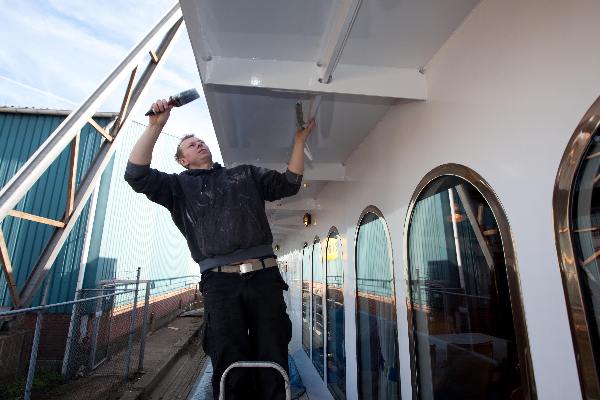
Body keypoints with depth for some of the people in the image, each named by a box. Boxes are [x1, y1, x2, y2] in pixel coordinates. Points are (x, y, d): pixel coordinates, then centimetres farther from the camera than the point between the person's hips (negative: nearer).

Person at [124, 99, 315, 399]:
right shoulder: (180, 186, 19)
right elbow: (137, 174, 4)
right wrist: (156, 125, 1)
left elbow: (289, 183, 19)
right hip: (220, 283, -1)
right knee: (231, 370, 2)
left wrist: (299, 139, 16)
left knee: (272, 365, 5)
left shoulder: (246, 174, 23)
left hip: (264, 277, 2)